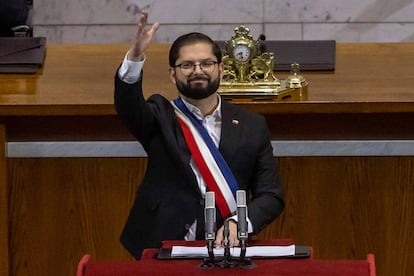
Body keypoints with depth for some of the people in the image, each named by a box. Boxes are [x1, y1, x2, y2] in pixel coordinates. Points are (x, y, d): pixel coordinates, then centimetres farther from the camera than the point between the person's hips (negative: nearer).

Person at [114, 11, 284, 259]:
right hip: (163, 250, -2)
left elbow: (271, 195, 7)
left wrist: (239, 223, -12)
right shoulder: (160, 117, 8)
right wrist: (135, 58, -32)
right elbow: (128, 105, -14)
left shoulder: (252, 126, 10)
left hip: (226, 247, 2)